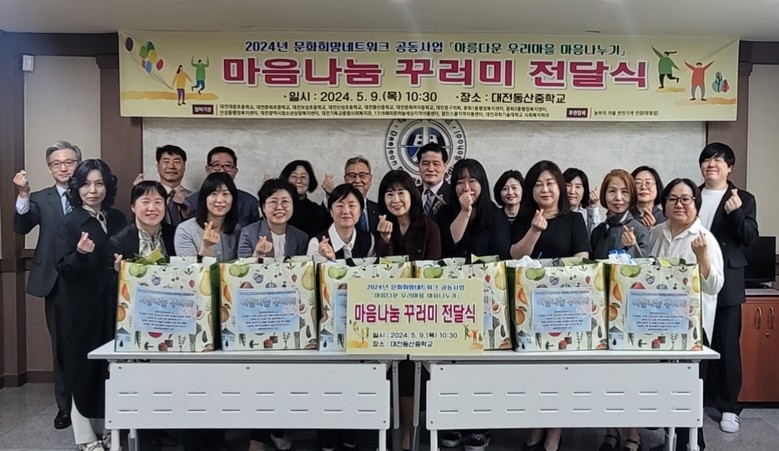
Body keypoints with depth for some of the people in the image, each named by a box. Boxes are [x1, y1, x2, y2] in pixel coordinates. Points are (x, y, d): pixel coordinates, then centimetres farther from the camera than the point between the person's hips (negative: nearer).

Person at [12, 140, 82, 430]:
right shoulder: (40, 199, 7)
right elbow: (21, 227, -9)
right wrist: (23, 195, -23)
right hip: (56, 284, 2)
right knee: (61, 346, 13)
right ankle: (65, 405, 27)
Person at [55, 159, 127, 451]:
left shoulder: (118, 219, 5)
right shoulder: (70, 222, -8)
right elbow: (63, 268, -14)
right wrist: (80, 253, -31)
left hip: (112, 303, 4)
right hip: (82, 306, -4)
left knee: (112, 365, 9)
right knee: (84, 367, 4)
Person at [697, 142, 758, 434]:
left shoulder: (744, 199, 3)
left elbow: (750, 238, -8)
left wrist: (736, 212, -23)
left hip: (725, 284, -2)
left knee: (727, 346, 3)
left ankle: (728, 407, 16)